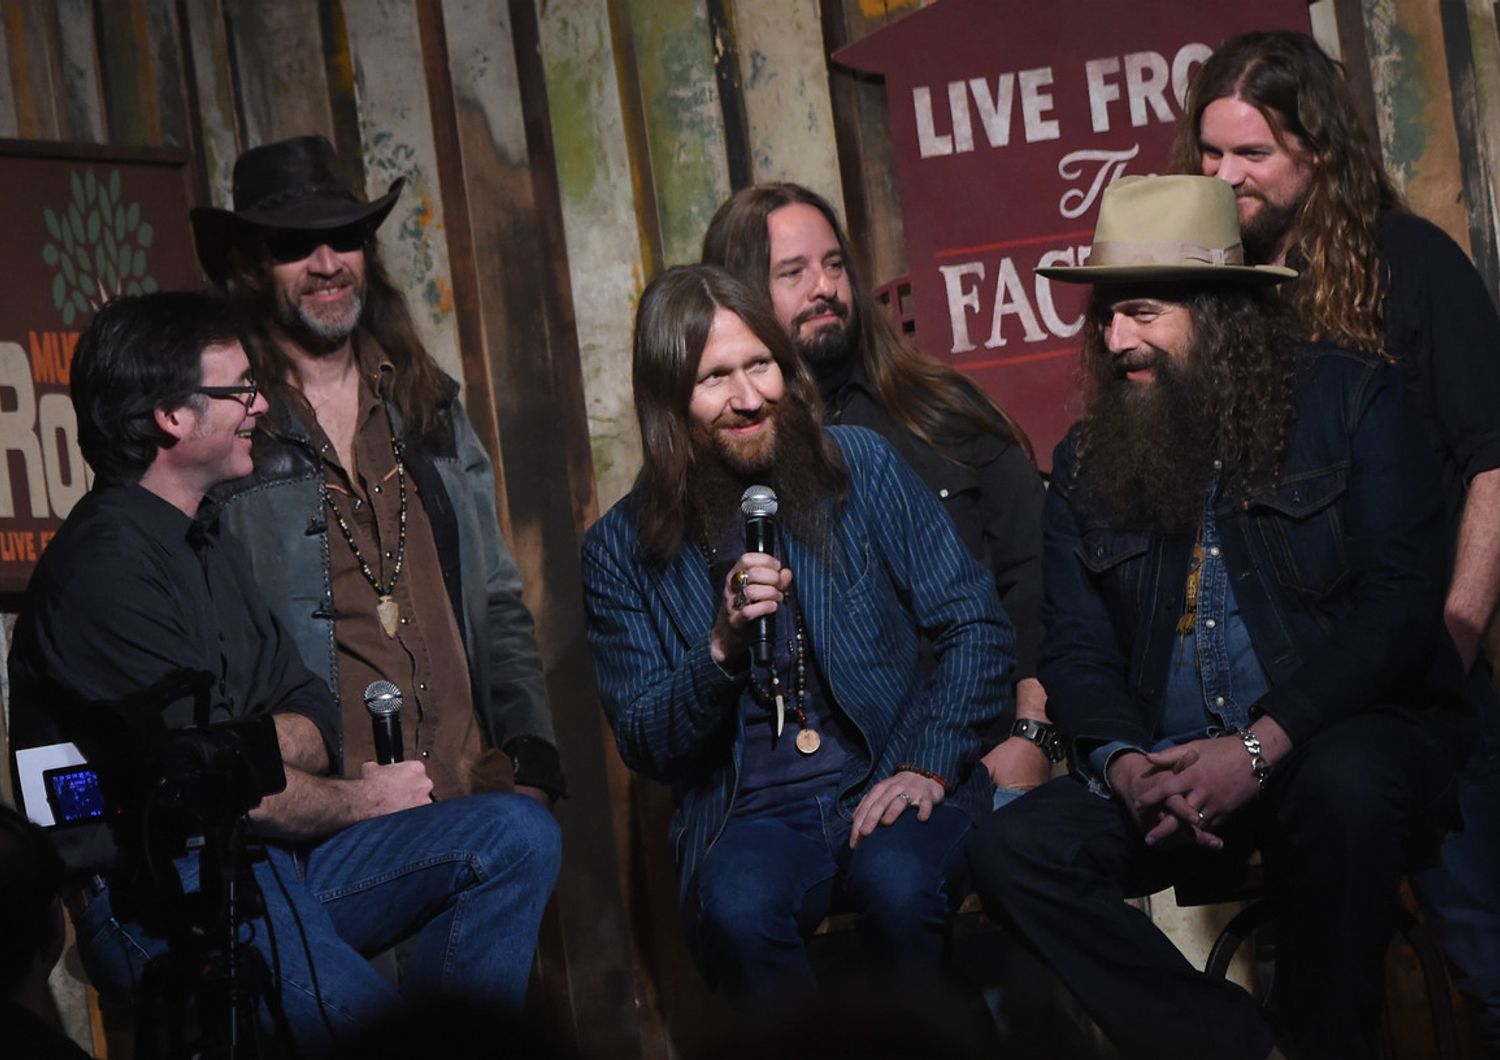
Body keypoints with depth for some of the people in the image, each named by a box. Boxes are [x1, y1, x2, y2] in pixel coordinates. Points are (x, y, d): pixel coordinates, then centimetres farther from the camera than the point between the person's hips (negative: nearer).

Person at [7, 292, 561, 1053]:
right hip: (160, 898, -9)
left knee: (517, 835, -4)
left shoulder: (206, 537, 17)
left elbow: (312, 717, 14)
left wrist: (233, 750, -10)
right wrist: (364, 798, 0)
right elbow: (222, 788, -17)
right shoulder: (108, 567, -14)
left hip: (265, 851, 10)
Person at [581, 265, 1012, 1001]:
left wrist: (930, 766, -9)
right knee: (737, 908, -34)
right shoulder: (623, 548, 4)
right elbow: (643, 747, 4)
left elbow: (976, 628, 4)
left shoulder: (861, 467, 5)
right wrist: (724, 648, -14)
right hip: (749, 815, 0)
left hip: (888, 790, 0)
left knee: (896, 881, -33)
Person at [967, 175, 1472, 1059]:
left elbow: (1398, 602, -9)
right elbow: (1078, 647, 10)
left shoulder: (1353, 400, -1)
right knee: (1012, 850, -19)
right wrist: (1122, 762, -13)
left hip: (1353, 732, -4)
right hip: (1168, 774, 4)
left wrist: (1261, 746, -20)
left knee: (1345, 784, -39)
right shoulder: (1087, 463, 12)